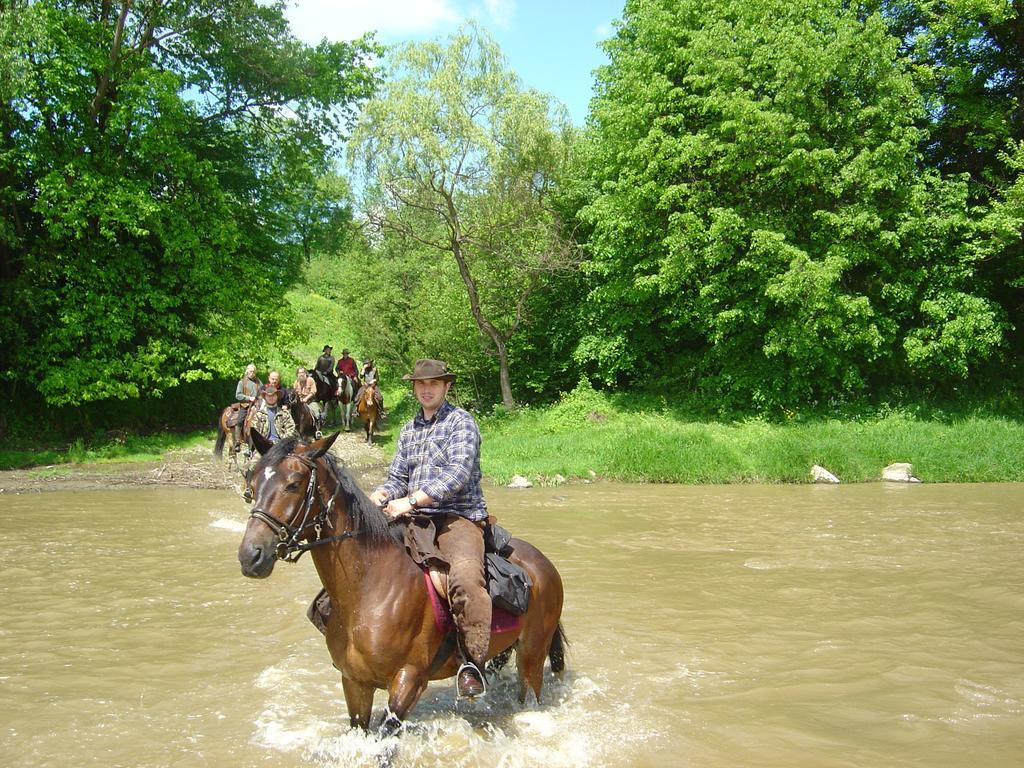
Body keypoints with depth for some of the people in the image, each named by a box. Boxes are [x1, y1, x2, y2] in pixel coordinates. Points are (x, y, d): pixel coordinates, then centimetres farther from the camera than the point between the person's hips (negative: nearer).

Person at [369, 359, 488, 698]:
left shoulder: (461, 422, -2)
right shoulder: (410, 429, 20)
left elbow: (458, 474, -15)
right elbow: (398, 477, 18)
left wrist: (411, 500, -22)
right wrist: (380, 495, -6)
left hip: (459, 517, -7)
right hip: (416, 519, 7)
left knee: (465, 577, -33)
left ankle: (473, 662, -27)